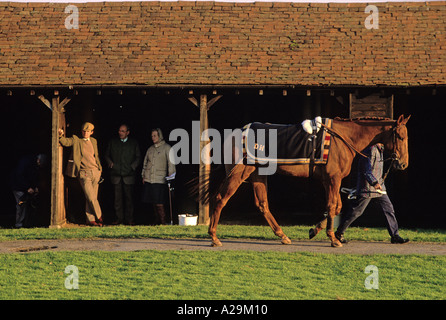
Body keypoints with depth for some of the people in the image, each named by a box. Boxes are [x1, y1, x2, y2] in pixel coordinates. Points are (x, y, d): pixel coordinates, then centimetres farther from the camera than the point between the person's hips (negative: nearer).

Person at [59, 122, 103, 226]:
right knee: (91, 198, -11)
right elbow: (65, 142, -12)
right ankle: (99, 217, 2)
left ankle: (91, 219, 12)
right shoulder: (76, 140, 3)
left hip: (95, 172, 4)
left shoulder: (93, 141, 16)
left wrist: (100, 168, 18)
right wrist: (61, 136, -32)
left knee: (92, 198, 5)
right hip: (84, 173, -4)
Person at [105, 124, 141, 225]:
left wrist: (132, 166, -5)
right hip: (116, 174, 1)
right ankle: (119, 218, 2)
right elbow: (107, 155, 17)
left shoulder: (134, 143, 10)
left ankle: (129, 219, 3)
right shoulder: (113, 142, 13)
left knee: (129, 197, -1)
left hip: (128, 175, -1)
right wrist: (110, 163, -1)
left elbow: (138, 157, 10)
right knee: (117, 197, -1)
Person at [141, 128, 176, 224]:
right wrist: (143, 176, 16)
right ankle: (158, 221, 12)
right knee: (153, 203, 5)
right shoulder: (150, 149, 15)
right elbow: (145, 163, 23)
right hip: (148, 179, 5)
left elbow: (171, 163, -3)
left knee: (159, 203, -10)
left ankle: (163, 223, -5)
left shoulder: (166, 148, 0)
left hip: (159, 180, -5)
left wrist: (171, 177, -10)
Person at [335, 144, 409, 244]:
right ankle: (339, 233, 12)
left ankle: (394, 236, 5)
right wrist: (374, 182, -39)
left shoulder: (380, 149, 12)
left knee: (389, 208, 3)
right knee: (356, 211, -1)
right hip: (367, 187, -9)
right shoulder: (371, 150, -18)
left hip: (379, 185, 9)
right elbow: (367, 171, -26)